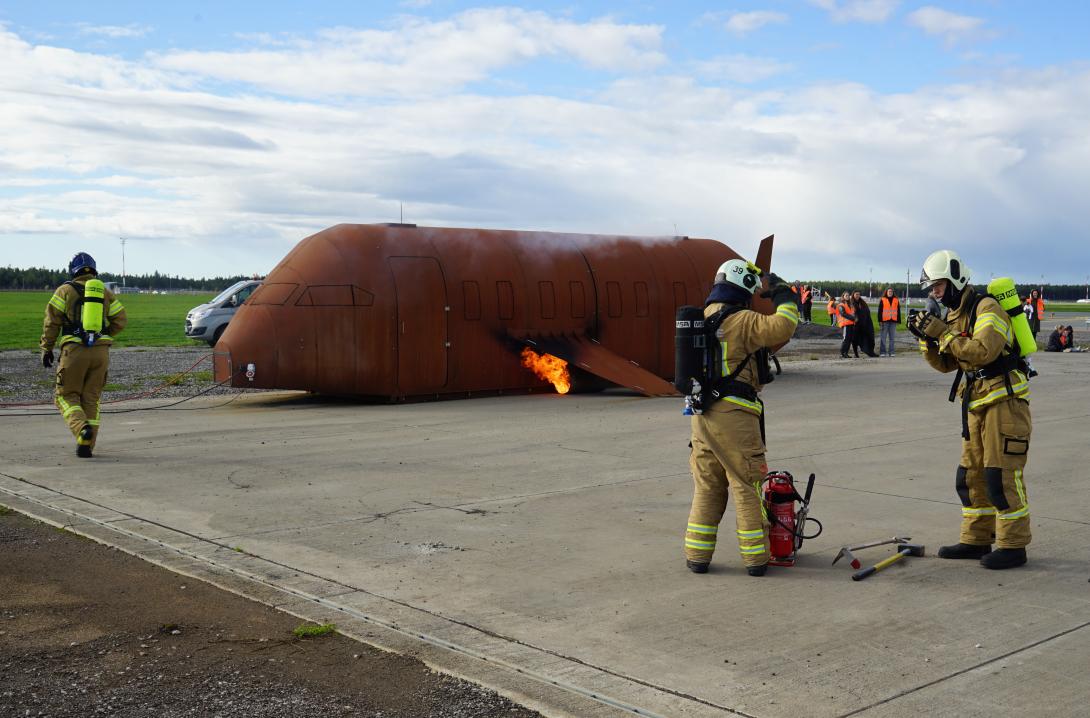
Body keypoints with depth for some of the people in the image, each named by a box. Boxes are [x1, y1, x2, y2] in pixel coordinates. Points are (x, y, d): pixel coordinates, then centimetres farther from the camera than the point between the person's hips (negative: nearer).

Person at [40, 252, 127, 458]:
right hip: (101, 351, 3)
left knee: (67, 396, 7)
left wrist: (46, 349, 4)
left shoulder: (65, 290, 4)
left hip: (74, 350, -3)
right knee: (91, 398, 10)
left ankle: (82, 428, -20)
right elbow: (120, 320, 8)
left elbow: (52, 321, -2)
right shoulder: (106, 293, 13)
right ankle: (87, 445, 6)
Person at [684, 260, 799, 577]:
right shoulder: (741, 321, -11)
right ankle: (755, 557, 7)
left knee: (706, 487, 13)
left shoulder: (703, 319, 13)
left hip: (702, 416, 7)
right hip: (734, 416, -7)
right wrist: (783, 294, -6)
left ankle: (697, 555, 14)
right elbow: (781, 327, -21)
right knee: (748, 488, 3)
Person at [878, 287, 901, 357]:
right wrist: (880, 320, -6)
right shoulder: (882, 300, 2)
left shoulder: (896, 300, 11)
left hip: (893, 321, 3)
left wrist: (898, 321, 8)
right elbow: (880, 311, 0)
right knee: (883, 337, -1)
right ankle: (882, 352, 3)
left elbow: (898, 311, 13)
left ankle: (891, 352, 10)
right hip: (885, 321, -3)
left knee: (892, 338, 6)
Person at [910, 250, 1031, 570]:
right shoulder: (955, 316, 15)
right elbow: (945, 364, 14)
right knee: (971, 475, 11)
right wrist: (926, 338, -2)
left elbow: (983, 351, -27)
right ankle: (976, 540, 20)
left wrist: (943, 333, -23)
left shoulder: (986, 307, -13)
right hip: (977, 404, 9)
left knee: (1002, 475, -8)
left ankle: (1013, 546, 0)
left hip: (1005, 401, -9)